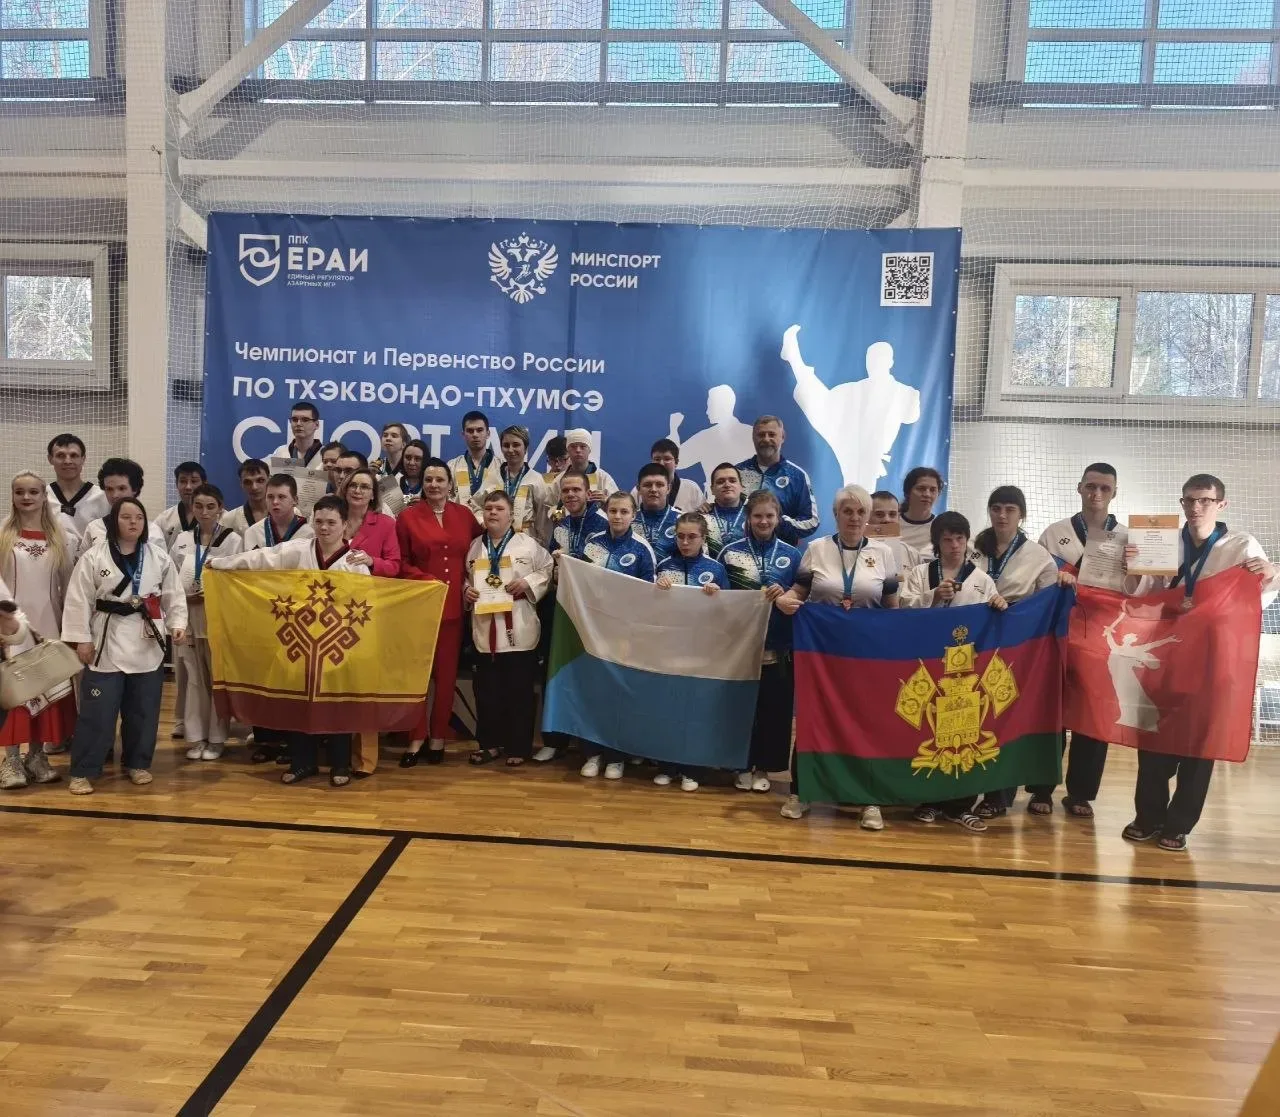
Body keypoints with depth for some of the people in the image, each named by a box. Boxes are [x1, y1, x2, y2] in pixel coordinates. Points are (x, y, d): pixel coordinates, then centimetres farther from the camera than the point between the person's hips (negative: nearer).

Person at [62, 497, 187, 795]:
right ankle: (83, 770, 11)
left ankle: (137, 763, 26)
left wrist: (177, 624, -4)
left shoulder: (159, 556, 3)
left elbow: (173, 594, 7)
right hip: (107, 641, -3)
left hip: (148, 642, 3)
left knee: (143, 710, 10)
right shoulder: (94, 556, -5)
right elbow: (78, 600, -4)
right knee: (97, 711, -1)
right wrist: (81, 638, -7)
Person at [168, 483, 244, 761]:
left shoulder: (233, 540, -3)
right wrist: (186, 596, -7)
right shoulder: (182, 540, 9)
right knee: (194, 679, 8)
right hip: (189, 616, 3)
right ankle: (195, 737, 16)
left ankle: (216, 738, 13)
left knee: (218, 678, 3)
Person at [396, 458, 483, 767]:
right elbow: (401, 563, 2)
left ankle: (438, 736, 17)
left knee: (446, 672, 6)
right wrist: (426, 581, -12)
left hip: (453, 604, 2)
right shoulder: (408, 517, 1)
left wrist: (470, 583, 1)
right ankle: (417, 737, 11)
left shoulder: (465, 515, 7)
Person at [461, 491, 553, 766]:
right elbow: (465, 577, 20)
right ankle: (490, 743, 23)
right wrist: (466, 591, 0)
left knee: (520, 691, 3)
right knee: (487, 690, 10)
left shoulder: (528, 544, -2)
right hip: (485, 629, 4)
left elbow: (548, 571, 0)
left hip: (519, 630, -4)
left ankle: (518, 746, 14)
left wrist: (528, 582, -15)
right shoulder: (475, 547, 11)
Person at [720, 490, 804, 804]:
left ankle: (765, 765, 19)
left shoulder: (791, 554, 6)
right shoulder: (730, 552, 4)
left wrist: (784, 598, -15)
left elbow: (800, 594, 5)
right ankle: (744, 765, 20)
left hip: (778, 644, 1)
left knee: (776, 706, 5)